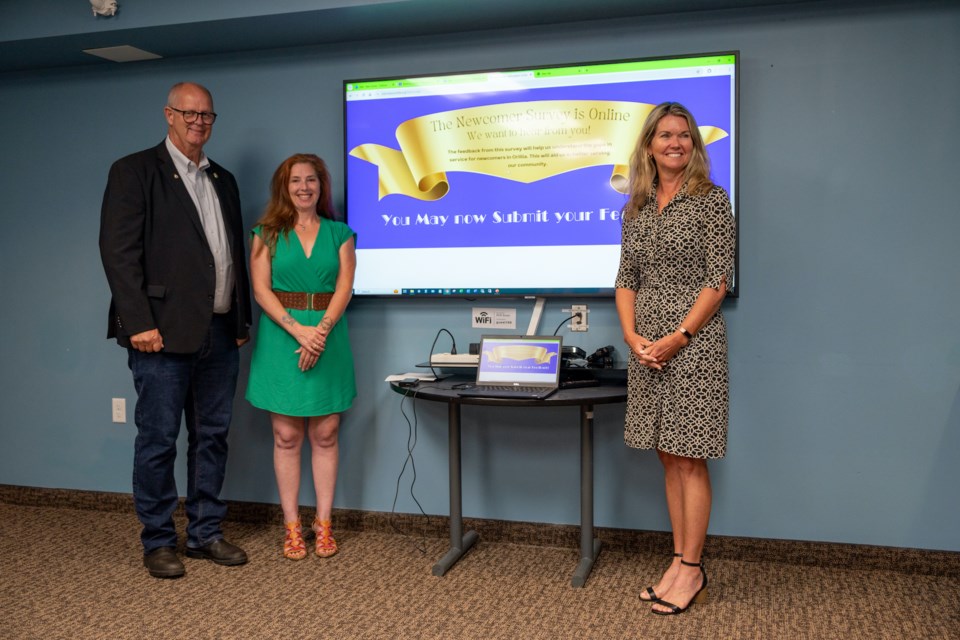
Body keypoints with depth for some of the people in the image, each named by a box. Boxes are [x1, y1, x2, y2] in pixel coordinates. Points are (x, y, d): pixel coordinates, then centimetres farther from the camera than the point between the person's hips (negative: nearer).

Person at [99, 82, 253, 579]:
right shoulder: (134, 172, -2)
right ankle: (158, 542, 16)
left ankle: (205, 533, 24)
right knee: (158, 441, 2)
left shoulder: (223, 181, 17)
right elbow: (119, 251, -10)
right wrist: (139, 324, -17)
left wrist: (243, 319, 14)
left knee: (212, 438, 12)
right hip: (164, 334, -6)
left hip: (219, 335, 6)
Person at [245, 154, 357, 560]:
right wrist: (298, 330, -16)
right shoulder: (268, 233, 6)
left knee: (325, 435, 3)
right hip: (281, 336, -1)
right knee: (287, 437, 2)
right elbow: (261, 290, -3)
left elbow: (344, 288, -1)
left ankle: (324, 525, 12)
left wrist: (321, 331, -15)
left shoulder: (339, 233, 8)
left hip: (327, 337, 1)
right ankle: (292, 528, 10)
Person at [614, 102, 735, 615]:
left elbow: (718, 280, -9)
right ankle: (680, 562, 21)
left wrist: (678, 337, -15)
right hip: (647, 346, 6)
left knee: (690, 459, -1)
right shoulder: (636, 208, 12)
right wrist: (631, 335, -4)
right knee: (669, 458, 11)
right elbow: (626, 280, 11)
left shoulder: (712, 200, -4)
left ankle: (692, 569, 10)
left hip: (693, 342, -5)